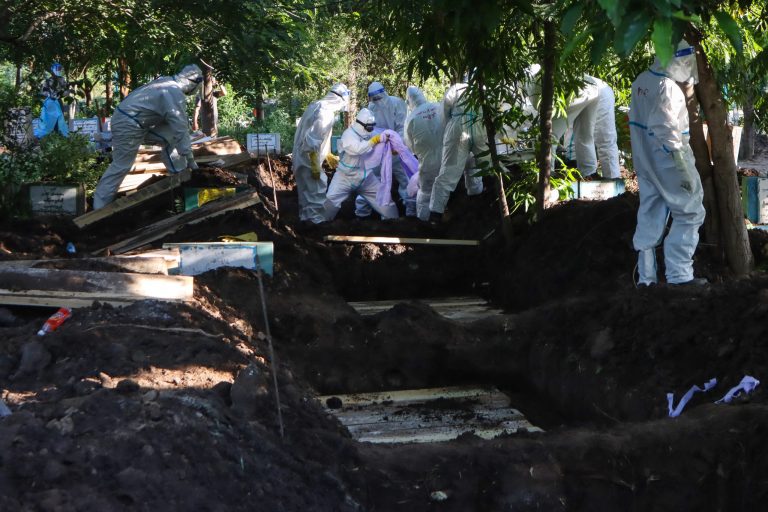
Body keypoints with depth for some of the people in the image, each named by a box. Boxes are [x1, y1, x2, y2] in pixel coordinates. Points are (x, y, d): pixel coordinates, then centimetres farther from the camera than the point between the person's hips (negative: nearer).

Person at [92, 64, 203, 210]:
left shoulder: (167, 82, 11)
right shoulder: (175, 94, -19)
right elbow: (180, 128, -19)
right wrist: (189, 157, -13)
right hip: (128, 125, -10)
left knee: (169, 138, 10)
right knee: (121, 166, -6)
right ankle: (100, 207, -2)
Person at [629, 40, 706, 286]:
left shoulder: (641, 81, 6)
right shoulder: (667, 87, -20)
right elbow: (668, 132, -23)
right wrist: (683, 169, -20)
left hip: (645, 162, 8)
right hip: (667, 162, -8)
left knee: (649, 217, 12)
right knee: (689, 214, 2)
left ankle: (645, 275, 15)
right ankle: (679, 273, -1)